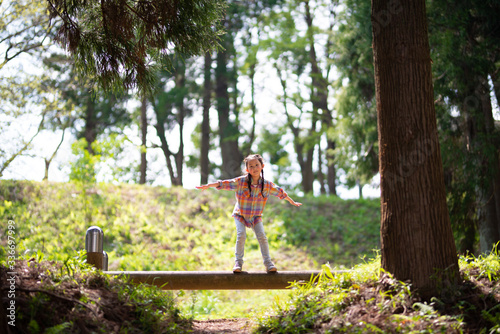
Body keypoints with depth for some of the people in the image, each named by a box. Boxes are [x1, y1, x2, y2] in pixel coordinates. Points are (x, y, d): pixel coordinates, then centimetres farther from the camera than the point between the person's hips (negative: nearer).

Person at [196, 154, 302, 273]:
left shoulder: (267, 184, -9)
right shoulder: (241, 181, -16)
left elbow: (280, 193, 6)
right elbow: (224, 184, -16)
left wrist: (293, 202, 18)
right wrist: (207, 186, -22)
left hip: (256, 216, 2)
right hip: (240, 214, -2)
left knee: (262, 236, -14)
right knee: (241, 235, -20)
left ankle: (268, 262, -4)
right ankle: (238, 262, -8)